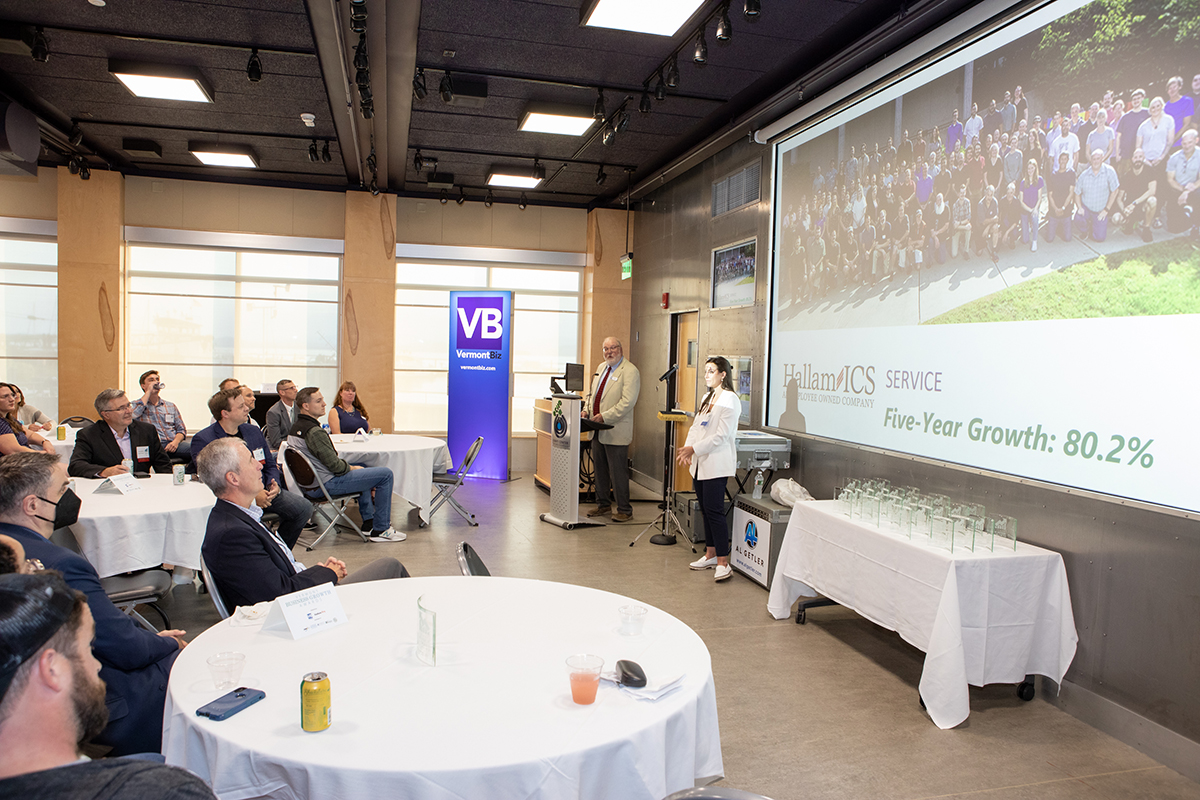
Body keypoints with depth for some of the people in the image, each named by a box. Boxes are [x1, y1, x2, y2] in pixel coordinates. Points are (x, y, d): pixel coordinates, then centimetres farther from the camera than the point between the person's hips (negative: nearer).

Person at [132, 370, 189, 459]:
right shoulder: (136, 404, 16)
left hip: (173, 444, 2)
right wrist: (148, 392, 0)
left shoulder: (171, 406, 25)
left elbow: (182, 429, 19)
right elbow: (134, 415, -10)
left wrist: (176, 441, -4)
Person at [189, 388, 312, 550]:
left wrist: (274, 485, -5)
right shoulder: (202, 440, -6)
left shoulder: (254, 432, 14)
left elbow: (270, 465, 20)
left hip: (261, 491, 6)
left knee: (304, 507, -11)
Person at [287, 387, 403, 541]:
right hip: (326, 485, -11)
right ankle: (381, 530, 0)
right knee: (386, 474, -8)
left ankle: (369, 522, 34)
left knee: (361, 468, 34)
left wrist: (350, 466, 10)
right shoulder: (314, 432, -25)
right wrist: (351, 468, -3)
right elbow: (335, 466, -23)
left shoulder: (295, 428, 7)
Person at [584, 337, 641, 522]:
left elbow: (628, 402, -20)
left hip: (615, 431, -8)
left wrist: (604, 416, -22)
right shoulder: (601, 368, 15)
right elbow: (592, 393, 24)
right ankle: (603, 504, 29)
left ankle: (624, 510, 9)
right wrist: (587, 409, 5)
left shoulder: (630, 371, -11)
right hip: (598, 430, 8)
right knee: (600, 470, 15)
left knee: (618, 472, -2)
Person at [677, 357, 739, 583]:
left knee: (714, 510, -11)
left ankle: (723, 563, -7)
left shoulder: (730, 400, -11)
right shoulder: (707, 397, 17)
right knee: (705, 509, 13)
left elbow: (721, 436, -17)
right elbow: (696, 426, 15)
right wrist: (687, 447, -2)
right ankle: (710, 554, 24)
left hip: (717, 464, -8)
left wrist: (694, 448, -20)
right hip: (701, 463, 8)